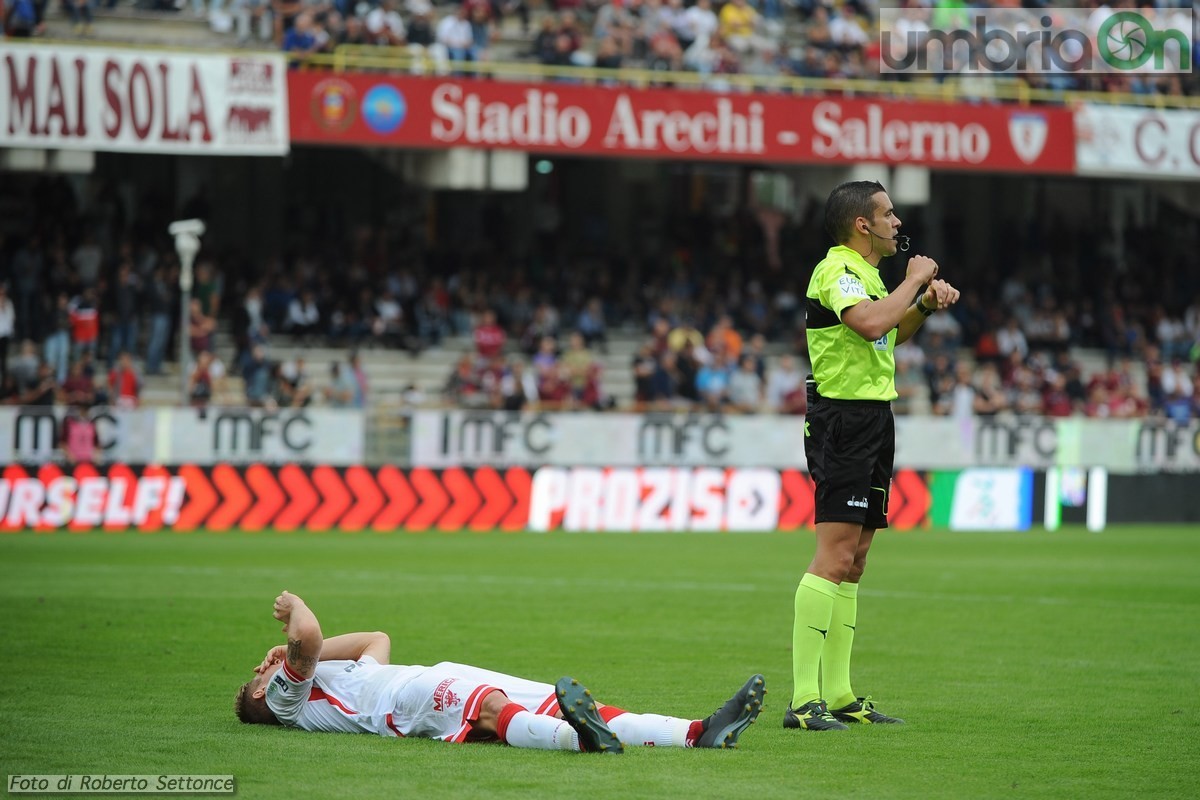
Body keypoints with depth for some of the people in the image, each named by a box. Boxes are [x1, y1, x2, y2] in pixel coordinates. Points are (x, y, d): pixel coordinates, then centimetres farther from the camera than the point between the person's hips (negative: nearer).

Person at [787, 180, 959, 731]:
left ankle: (839, 695, 14)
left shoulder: (865, 272, 19)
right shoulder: (835, 271, -12)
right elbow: (871, 323, -31)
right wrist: (914, 279, -16)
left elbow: (894, 333, 34)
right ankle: (804, 701, -19)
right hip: (844, 418, -10)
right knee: (835, 557, -16)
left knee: (854, 561, 10)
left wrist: (926, 303, 15)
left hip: (873, 420, 10)